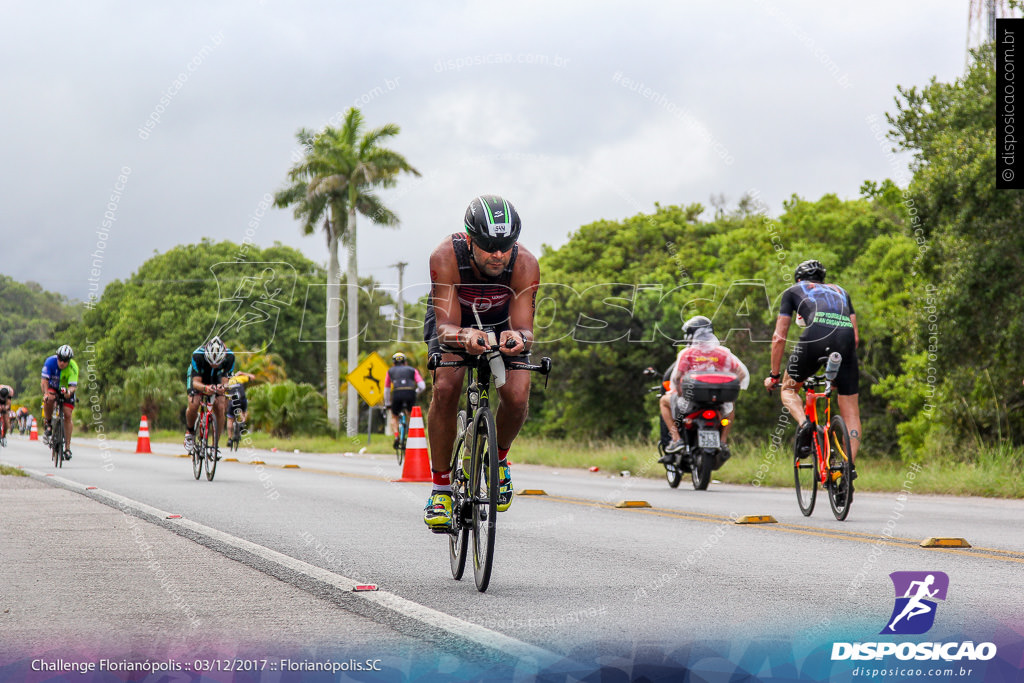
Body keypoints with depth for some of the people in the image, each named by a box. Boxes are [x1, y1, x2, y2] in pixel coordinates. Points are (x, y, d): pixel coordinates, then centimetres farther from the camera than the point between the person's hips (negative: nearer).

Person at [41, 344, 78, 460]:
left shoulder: (73, 367, -28)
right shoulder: (50, 361, -27)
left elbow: (73, 386, -35)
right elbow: (44, 380, -31)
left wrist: (69, 391, -58)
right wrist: (46, 393, -48)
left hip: (67, 390, 0)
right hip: (53, 387, 0)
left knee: (67, 415, -13)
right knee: (49, 399, -34)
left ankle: (67, 447, -6)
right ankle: (48, 424, -9)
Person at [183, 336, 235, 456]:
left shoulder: (229, 357, -33)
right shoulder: (198, 355, -37)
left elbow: (225, 380, -29)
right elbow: (196, 382, -35)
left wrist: (222, 387, -53)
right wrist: (205, 388, -57)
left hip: (216, 380, 2)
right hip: (198, 379, -1)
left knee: (220, 408, -20)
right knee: (193, 405, -25)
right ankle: (189, 432, 5)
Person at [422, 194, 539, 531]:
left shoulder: (525, 264, -33)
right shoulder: (447, 256, -36)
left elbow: (525, 327, -36)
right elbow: (446, 326, -38)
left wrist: (518, 338, -60)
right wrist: (464, 336, -61)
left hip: (502, 324, 1)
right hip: (454, 321, -1)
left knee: (517, 395, -22)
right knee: (445, 388, -26)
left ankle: (499, 458, 10)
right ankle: (440, 488, -13)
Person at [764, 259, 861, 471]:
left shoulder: (793, 292, 28)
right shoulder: (840, 291, 37)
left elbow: (779, 338, 24)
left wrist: (774, 376, 32)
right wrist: (839, 372, 41)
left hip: (816, 335, -2)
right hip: (845, 338, 2)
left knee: (789, 389, 21)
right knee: (850, 412, 10)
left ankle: (803, 423, -7)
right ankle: (850, 465, -4)